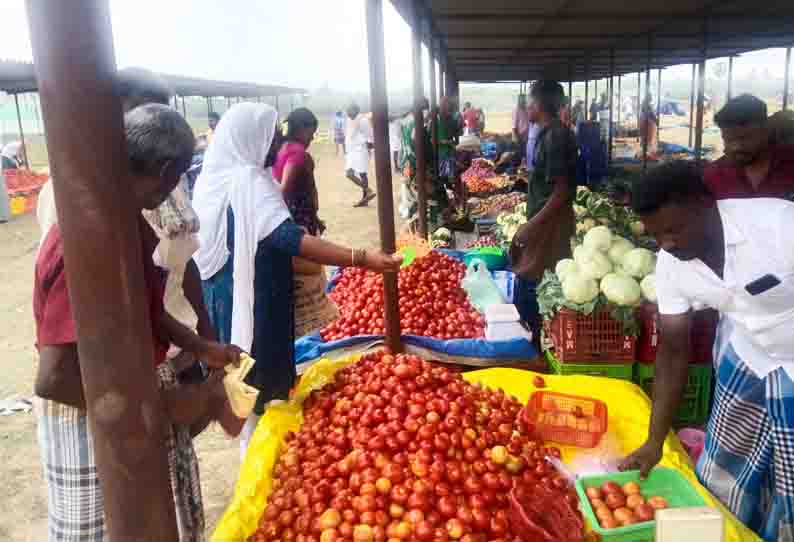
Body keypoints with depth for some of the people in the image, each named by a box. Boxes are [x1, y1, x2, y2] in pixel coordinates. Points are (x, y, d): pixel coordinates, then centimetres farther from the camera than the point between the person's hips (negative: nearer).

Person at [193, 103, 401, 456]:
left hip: (221, 296, 10)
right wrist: (362, 259, -41)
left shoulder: (213, 177, 5)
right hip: (251, 302, -10)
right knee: (262, 383, 5)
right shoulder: (248, 181, -23)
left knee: (245, 375, 22)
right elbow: (289, 237, -36)